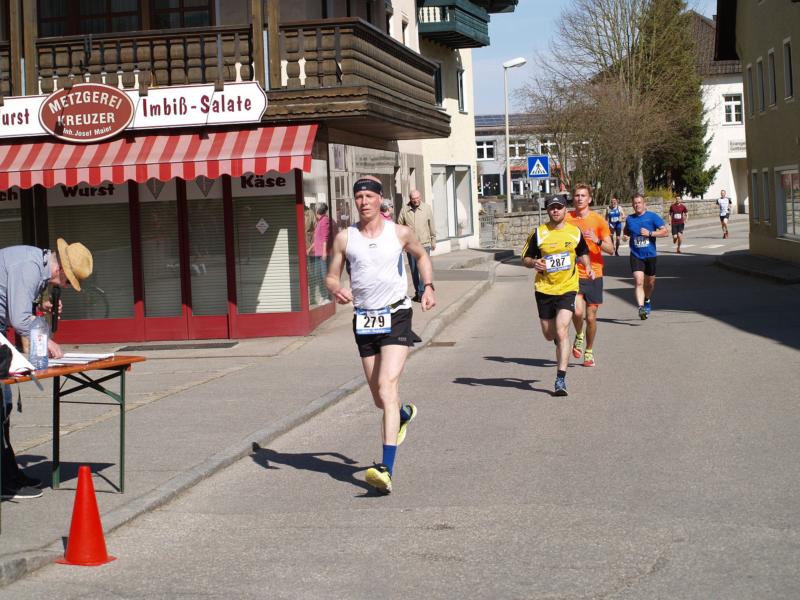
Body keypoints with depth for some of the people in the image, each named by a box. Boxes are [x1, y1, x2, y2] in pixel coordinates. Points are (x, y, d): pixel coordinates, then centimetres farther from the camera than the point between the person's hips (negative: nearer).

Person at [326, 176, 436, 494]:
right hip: (364, 321, 3)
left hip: (396, 316, -3)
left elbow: (422, 255, 20)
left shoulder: (400, 233, 0)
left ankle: (386, 470, -26)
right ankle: (404, 414, 50)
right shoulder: (344, 238, 1)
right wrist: (336, 290, -17)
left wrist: (428, 286, 6)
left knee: (387, 387, -20)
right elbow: (331, 277, 7)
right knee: (379, 399, 11)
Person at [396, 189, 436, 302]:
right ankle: (417, 293, 20)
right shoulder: (404, 210, -1)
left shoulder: (427, 208, 0)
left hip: (424, 244, -2)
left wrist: (433, 241, 8)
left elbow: (432, 226, 6)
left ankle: (422, 293, -11)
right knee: (414, 270, 9)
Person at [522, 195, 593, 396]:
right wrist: (534, 263, -19)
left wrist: (587, 267, 3)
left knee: (562, 332, -16)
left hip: (567, 289, -1)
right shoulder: (538, 233, -1)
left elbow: (583, 253, 23)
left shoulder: (575, 232, 4)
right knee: (549, 335, 10)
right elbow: (525, 258, 3)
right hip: (544, 289, 1)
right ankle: (560, 342, 50)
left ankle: (561, 380, -14)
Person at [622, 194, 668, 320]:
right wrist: (625, 235, 3)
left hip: (650, 255, 0)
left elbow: (665, 232, -8)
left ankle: (647, 301, 44)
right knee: (638, 281, -18)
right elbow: (626, 231, 26)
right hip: (636, 256, 0)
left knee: (650, 282, 15)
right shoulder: (629, 219, 5)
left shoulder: (652, 217, -5)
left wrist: (650, 233, -18)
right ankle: (641, 307, -26)